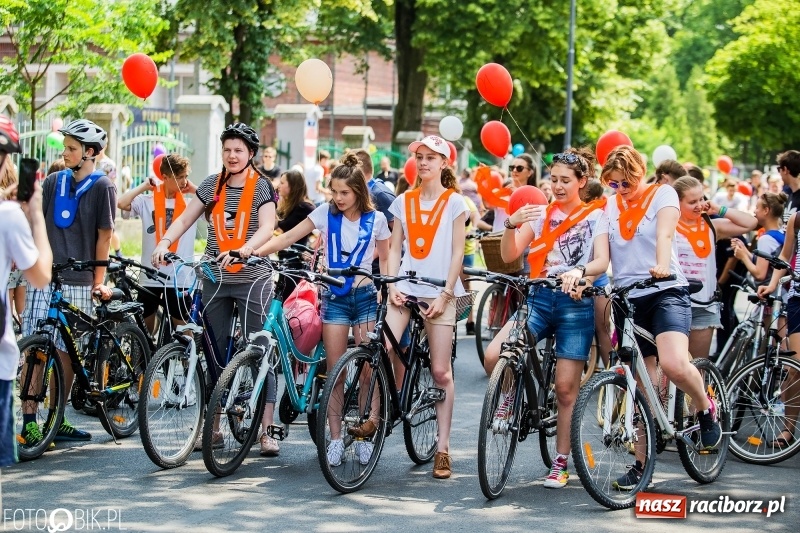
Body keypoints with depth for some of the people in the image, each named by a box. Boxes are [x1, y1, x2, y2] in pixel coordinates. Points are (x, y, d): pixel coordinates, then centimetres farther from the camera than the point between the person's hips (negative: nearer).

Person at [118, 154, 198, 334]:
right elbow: (122, 203, -18)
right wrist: (146, 185, -6)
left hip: (180, 280, 0)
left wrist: (195, 189, -2)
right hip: (150, 279, 0)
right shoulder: (146, 202, -2)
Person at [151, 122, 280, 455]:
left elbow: (267, 228, -16)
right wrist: (165, 242, -15)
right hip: (215, 280, 4)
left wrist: (243, 250, -35)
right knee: (214, 353, 7)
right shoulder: (212, 185, 8)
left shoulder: (261, 187, -3)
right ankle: (212, 427, 15)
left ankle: (267, 430, -5)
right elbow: (185, 219, 4)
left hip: (252, 279, -4)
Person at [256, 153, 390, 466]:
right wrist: (254, 252, -19)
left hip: (365, 295, -1)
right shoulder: (326, 213, 0)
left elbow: (384, 261, 7)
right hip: (334, 297, 1)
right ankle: (335, 439, 5)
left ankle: (366, 436, 8)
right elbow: (288, 238, -6)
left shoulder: (375, 219, 0)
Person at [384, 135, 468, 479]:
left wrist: (444, 294, -10)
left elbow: (457, 252, -2)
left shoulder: (454, 202, 2)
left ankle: (442, 448, 5)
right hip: (406, 288, 3)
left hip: (439, 292, -3)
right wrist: (392, 284, -4)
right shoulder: (403, 202, 11)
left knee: (441, 372, -1)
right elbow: (395, 247, 11)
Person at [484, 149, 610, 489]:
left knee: (566, 389, -2)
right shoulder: (541, 215, 11)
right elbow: (509, 255, 1)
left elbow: (602, 262, -11)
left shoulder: (595, 216, 3)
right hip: (539, 298, 3)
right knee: (493, 355, -21)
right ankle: (510, 392, 11)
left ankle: (560, 464, 8)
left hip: (575, 303, -2)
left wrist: (578, 271, -32)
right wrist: (512, 225, -19)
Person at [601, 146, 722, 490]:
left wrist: (662, 265, -38)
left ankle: (705, 408, 2)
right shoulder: (610, 206, 11)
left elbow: (664, 233, -18)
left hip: (665, 292, -4)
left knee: (674, 364, -28)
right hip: (627, 299, 4)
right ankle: (641, 464, 13)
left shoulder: (663, 195, 0)